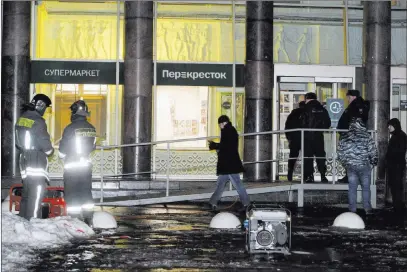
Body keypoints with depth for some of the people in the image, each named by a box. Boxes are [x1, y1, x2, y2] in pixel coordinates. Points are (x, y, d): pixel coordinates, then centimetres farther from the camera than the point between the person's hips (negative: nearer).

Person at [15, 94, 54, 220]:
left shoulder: (22, 118, 8)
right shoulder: (38, 122, -17)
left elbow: (18, 142, 15)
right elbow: (45, 144, -15)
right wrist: (50, 151, 4)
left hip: (24, 161, 8)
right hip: (37, 162, -8)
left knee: (26, 194, 18)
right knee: (36, 196, -7)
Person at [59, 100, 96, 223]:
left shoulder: (70, 128, -16)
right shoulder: (92, 129, 1)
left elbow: (63, 149, -9)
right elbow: (93, 146, 9)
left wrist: (63, 156, 12)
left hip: (71, 165, -5)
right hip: (86, 164, 5)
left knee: (71, 193, 1)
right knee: (86, 191, 13)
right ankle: (88, 219, 14)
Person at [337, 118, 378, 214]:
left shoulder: (344, 138, 4)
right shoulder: (366, 136, -7)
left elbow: (340, 154, 7)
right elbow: (373, 152, -8)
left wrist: (346, 164, 18)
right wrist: (373, 163, 6)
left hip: (350, 166, 3)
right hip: (364, 166, -3)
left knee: (352, 188, 9)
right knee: (366, 188, 8)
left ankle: (352, 209, 10)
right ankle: (367, 209, 9)